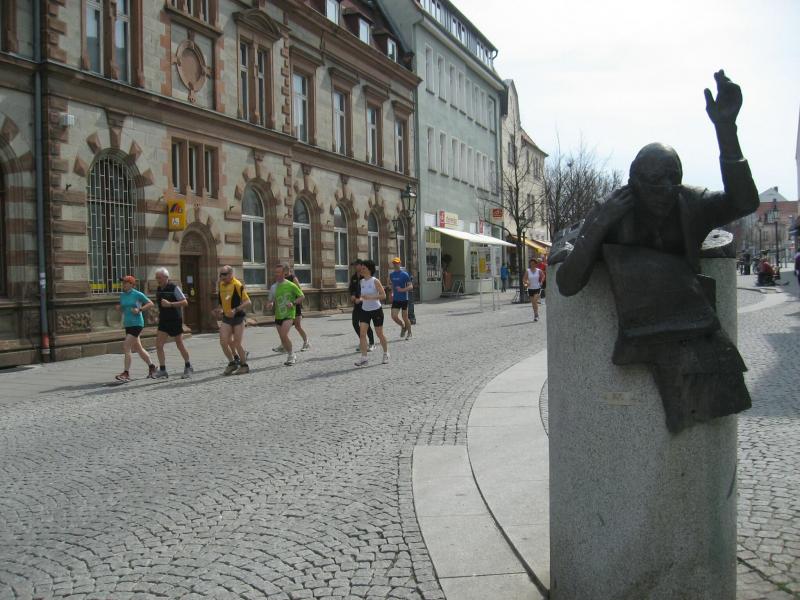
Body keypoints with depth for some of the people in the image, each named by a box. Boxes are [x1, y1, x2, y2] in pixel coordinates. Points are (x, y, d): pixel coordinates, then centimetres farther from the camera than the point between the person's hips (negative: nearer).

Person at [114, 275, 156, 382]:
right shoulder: (122, 295, 11)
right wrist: (118, 308, -1)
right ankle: (151, 367, 30)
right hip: (127, 325, 8)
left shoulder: (138, 294, -8)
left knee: (126, 347, -15)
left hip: (136, 324, -8)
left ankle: (126, 373, -12)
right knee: (138, 349, 14)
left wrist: (139, 310, -15)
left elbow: (151, 304, -4)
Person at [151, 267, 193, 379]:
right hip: (163, 321, 6)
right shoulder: (159, 290, 9)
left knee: (180, 345, 3)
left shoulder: (174, 288, -12)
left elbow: (185, 302, -17)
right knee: (158, 345, -7)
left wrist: (170, 304, -26)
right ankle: (162, 370, -2)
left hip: (175, 321, -6)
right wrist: (158, 315, 16)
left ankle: (188, 367, 21)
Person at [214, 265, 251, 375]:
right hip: (226, 318, 6)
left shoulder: (237, 285, -16)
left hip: (238, 317, -6)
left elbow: (247, 302, -19)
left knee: (238, 343, 1)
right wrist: (219, 310, 8)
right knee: (223, 341, -3)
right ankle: (232, 362, 15)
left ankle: (244, 365, 17)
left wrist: (236, 310, -28)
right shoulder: (221, 285, 7)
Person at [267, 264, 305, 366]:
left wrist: (293, 303, -17)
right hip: (278, 316, 6)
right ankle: (292, 357, 27)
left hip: (289, 315, -6)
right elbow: (271, 301, 16)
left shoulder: (291, 285, -7)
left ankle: (291, 355, -5)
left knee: (284, 335, -23)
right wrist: (270, 304, -8)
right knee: (282, 339, 8)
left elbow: (302, 297, -1)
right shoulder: (273, 287, 7)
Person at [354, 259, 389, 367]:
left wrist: (369, 297, -27)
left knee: (379, 334, 7)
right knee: (362, 333, -10)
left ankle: (386, 353, 29)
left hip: (376, 310, -5)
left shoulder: (375, 281, -13)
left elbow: (383, 295, -17)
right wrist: (360, 299, -2)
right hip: (365, 310, 5)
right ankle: (364, 358, -10)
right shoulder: (362, 281, 5)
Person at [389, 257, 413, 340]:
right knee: (394, 316, -8)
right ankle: (403, 327, 20)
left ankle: (409, 333, 24)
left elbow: (411, 286, -13)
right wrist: (392, 293, 12)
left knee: (405, 318, 3)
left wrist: (402, 290, -27)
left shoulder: (405, 274, -10)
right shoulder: (391, 274, 7)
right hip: (395, 299, 4)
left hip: (404, 299, -4)